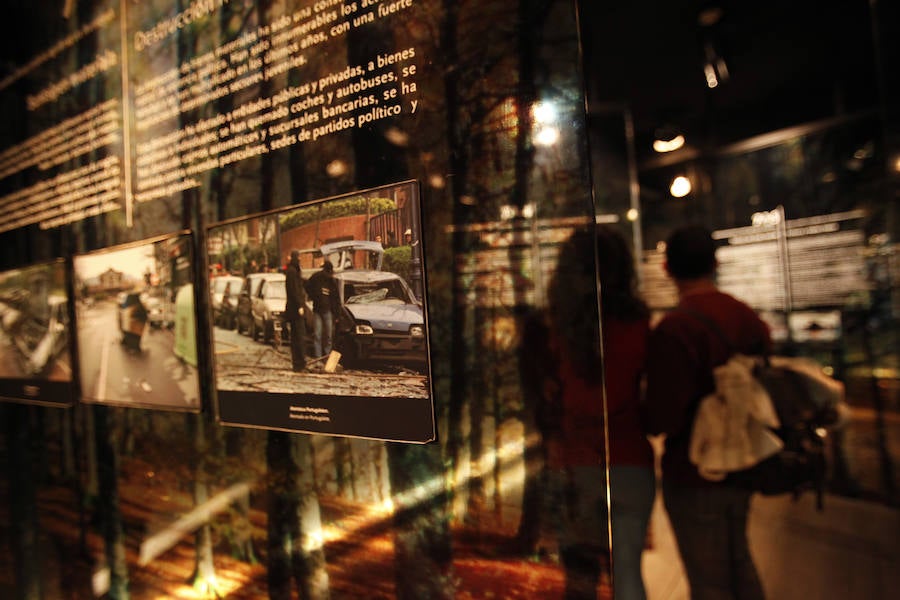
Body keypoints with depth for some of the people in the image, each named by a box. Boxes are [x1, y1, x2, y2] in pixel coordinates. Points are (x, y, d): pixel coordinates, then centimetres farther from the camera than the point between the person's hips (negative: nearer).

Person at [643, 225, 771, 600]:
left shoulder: (673, 330, -25)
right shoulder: (748, 317, -1)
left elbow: (661, 420, -25)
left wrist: (637, 412, -6)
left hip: (694, 475, -7)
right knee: (738, 562, 27)